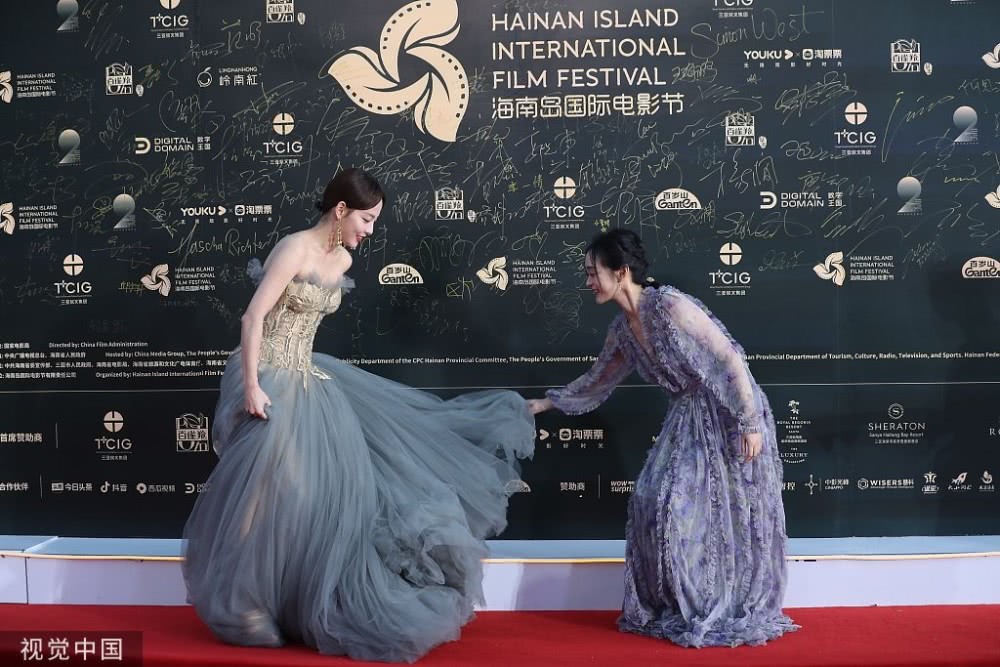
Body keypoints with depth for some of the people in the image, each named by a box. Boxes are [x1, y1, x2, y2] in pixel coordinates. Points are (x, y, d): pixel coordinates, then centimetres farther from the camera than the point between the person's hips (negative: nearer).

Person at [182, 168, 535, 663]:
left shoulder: (342, 261, 8)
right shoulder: (294, 248, -16)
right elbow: (253, 318, -19)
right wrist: (251, 387, -22)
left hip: (309, 376, 8)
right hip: (270, 378, -8)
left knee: (329, 488, 9)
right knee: (269, 490, -4)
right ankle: (243, 605, 15)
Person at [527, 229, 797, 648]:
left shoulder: (670, 306, -22)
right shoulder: (622, 328, 2)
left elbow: (729, 361, -21)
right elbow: (597, 381, 18)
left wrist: (750, 424, -20)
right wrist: (548, 402, 20)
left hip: (728, 415, -8)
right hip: (688, 419, 8)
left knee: (733, 515, 2)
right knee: (657, 504, 4)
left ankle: (740, 613, 19)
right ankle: (684, 608, 18)